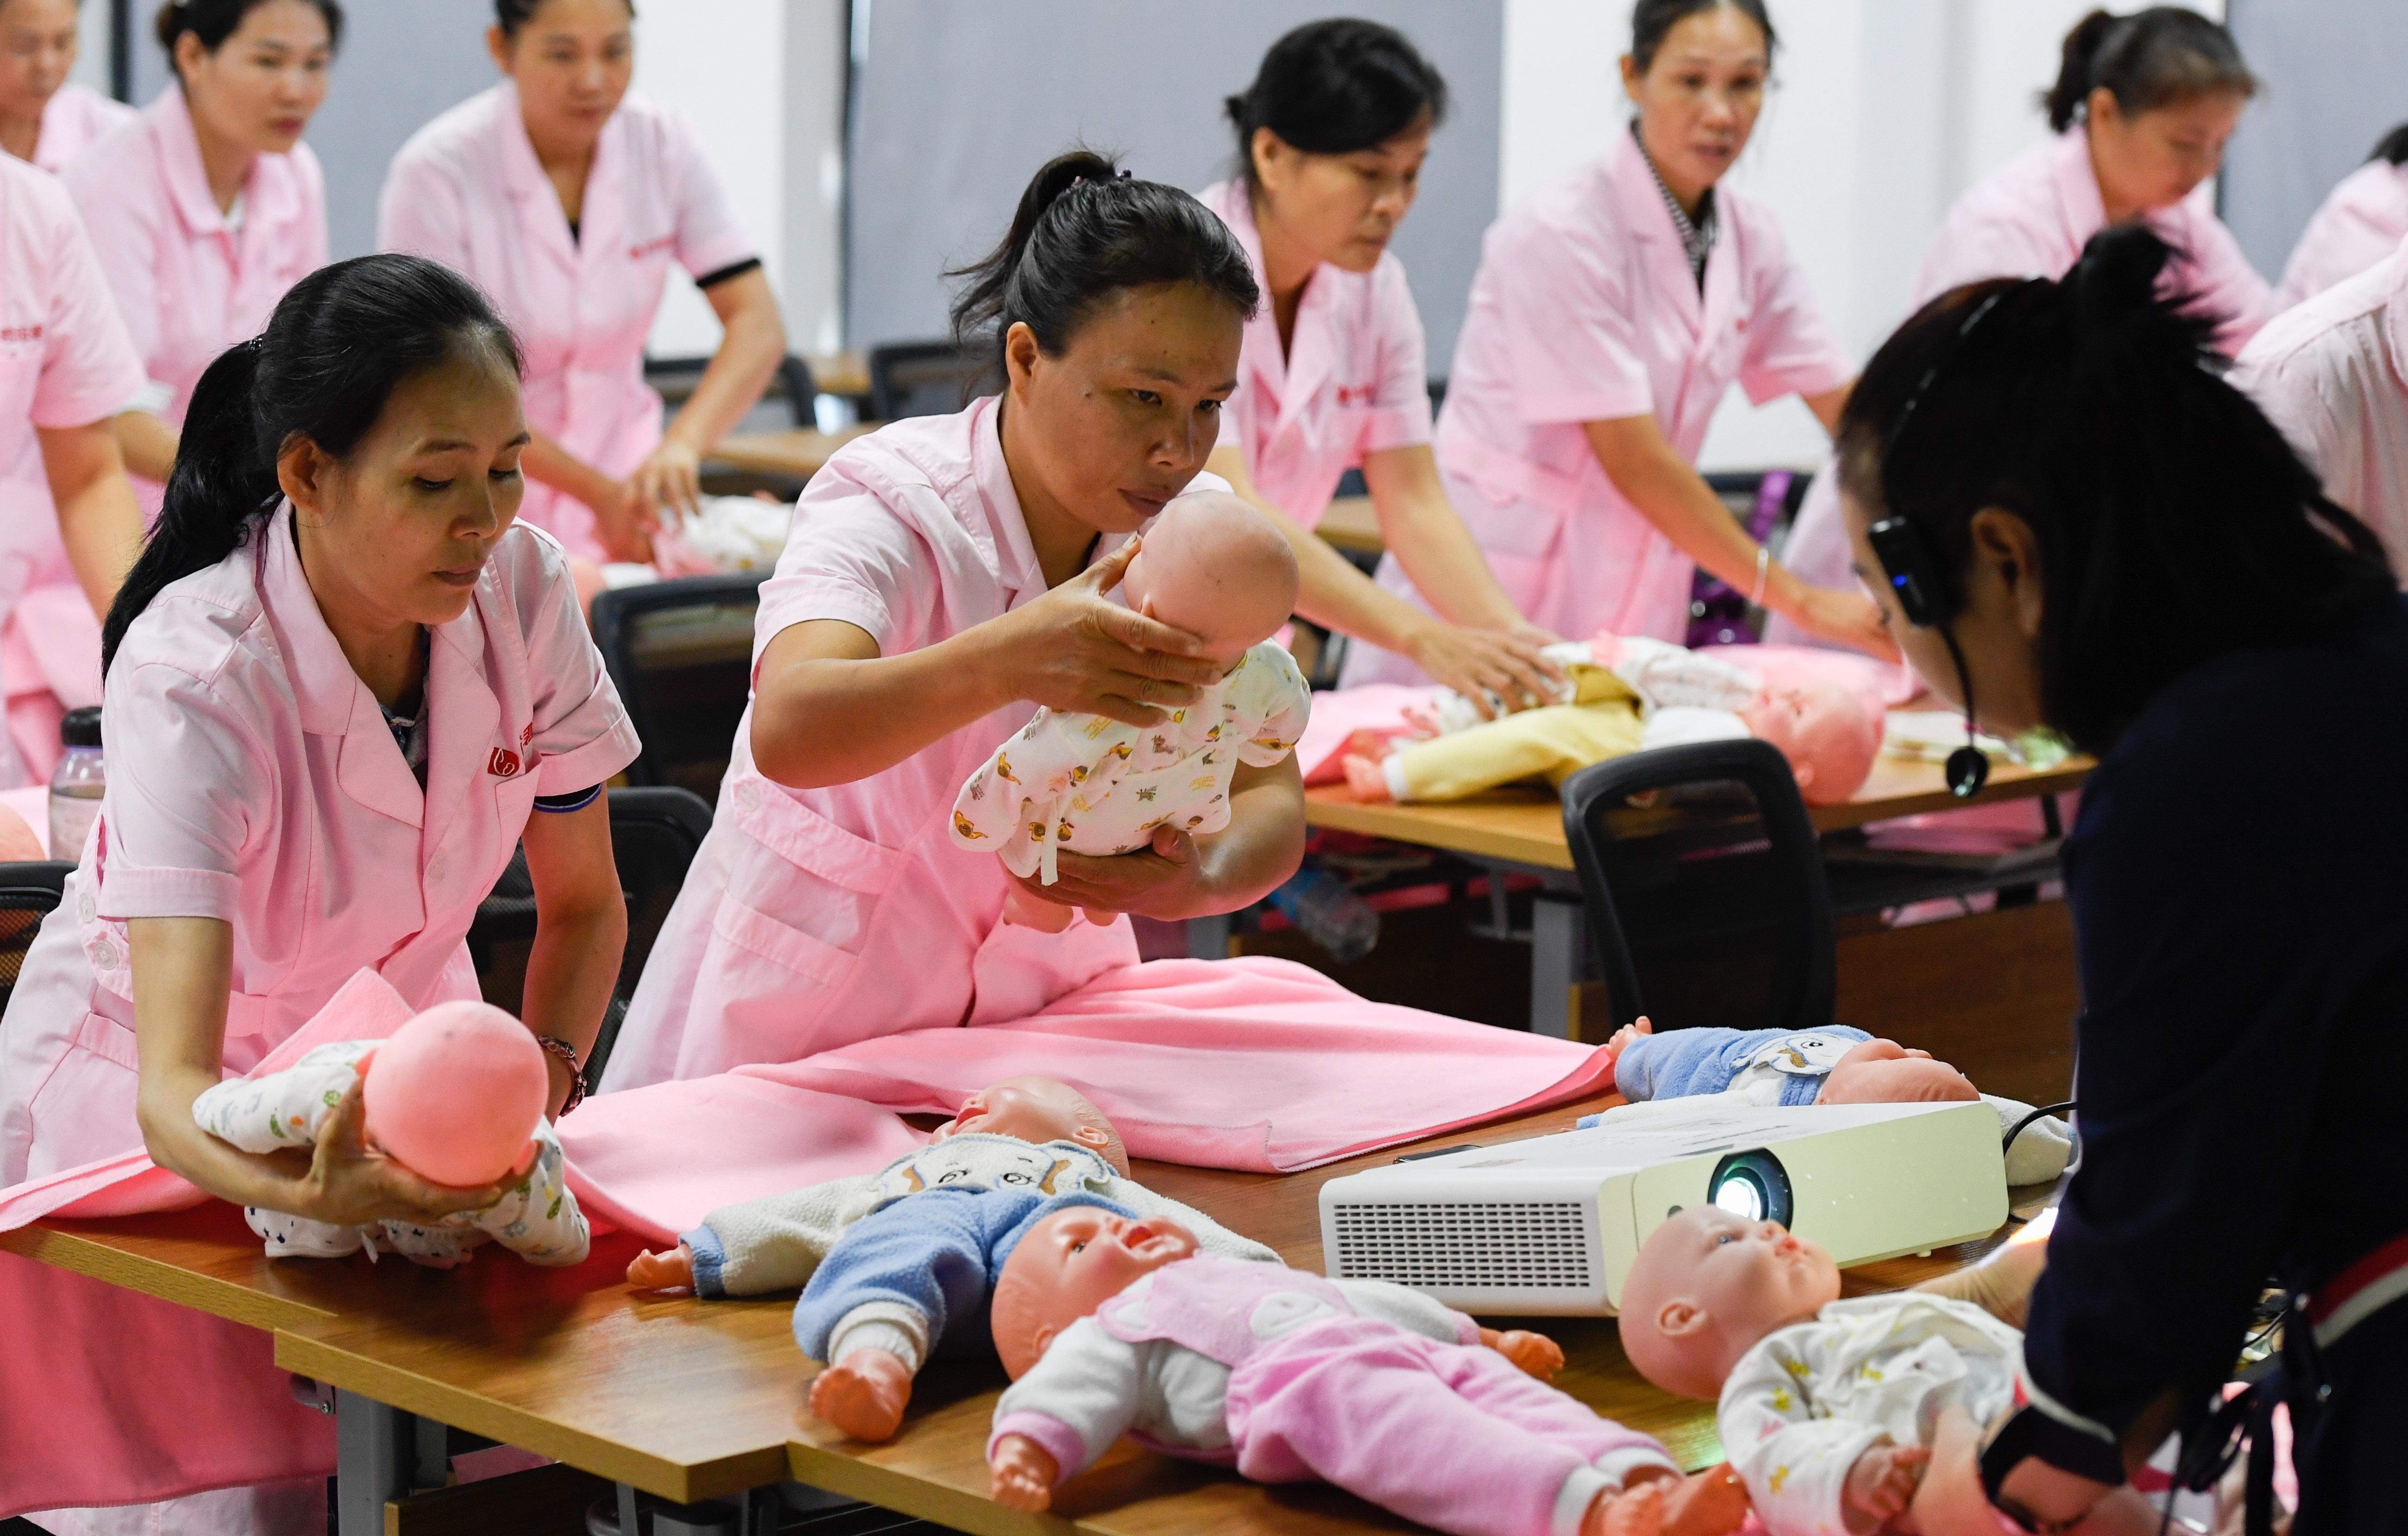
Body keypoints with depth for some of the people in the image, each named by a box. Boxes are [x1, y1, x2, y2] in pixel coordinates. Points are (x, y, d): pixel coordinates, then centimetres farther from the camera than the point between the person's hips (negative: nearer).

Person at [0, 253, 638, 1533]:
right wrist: (310, 1194, -60)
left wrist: (539, 1079, -21)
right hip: (183, 1114, -4)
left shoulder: (521, 590, -17)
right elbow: (173, 1086, -39)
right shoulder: (193, 676, -31)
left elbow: (582, 905, -2)